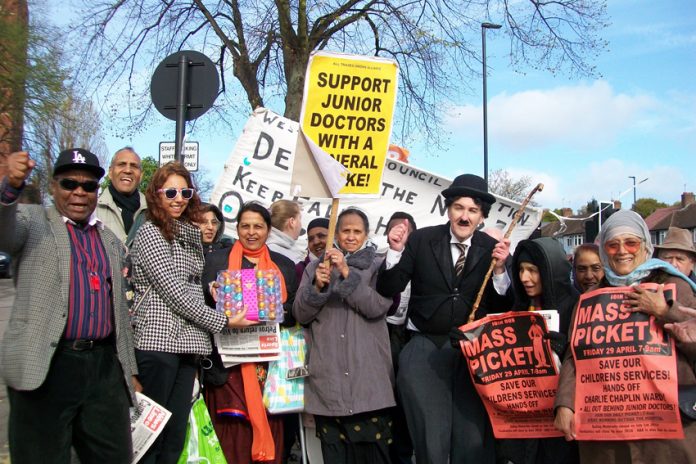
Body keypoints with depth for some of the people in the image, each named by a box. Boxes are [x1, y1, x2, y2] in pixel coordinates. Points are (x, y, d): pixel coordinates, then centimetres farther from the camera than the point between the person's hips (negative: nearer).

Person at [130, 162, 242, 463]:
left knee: (176, 435, 8)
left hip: (188, 342, 7)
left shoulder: (190, 234, 17)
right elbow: (173, 292, -12)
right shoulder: (150, 232, -5)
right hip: (158, 340, -7)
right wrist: (222, 322, -8)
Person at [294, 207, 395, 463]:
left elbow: (378, 307, -8)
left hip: (368, 375, -1)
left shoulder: (378, 266, 9)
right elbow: (301, 314, 7)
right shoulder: (316, 267, 14)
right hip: (328, 378, 2)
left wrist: (347, 273, -16)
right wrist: (317, 286, -11)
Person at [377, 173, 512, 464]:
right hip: (425, 349, -1)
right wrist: (396, 251, -17)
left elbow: (500, 308, 0)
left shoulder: (493, 249, 1)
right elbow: (388, 291, -3)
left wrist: (499, 269, -15)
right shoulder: (421, 240, -2)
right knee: (431, 440, 3)